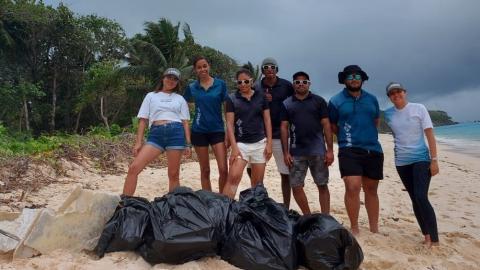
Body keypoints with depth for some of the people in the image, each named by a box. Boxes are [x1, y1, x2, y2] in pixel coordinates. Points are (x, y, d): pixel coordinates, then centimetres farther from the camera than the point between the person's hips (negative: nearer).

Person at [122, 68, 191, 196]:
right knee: (133, 168, -12)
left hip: (176, 133, 0)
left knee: (174, 174, 1)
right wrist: (138, 142, 2)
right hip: (155, 134, 1)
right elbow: (143, 120, 12)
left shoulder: (180, 99, 18)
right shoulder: (151, 96, 18)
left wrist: (188, 144, 2)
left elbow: (185, 122, 12)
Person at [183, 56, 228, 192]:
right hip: (199, 131, 1)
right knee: (205, 171, 9)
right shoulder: (191, 87, 3)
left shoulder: (220, 84, -2)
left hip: (217, 130, -1)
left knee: (223, 169, -8)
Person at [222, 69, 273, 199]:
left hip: (260, 143, 2)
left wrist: (269, 143, -1)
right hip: (240, 143, -2)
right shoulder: (232, 99, 1)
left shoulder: (261, 97, 6)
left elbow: (267, 120, 6)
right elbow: (229, 124, -4)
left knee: (257, 182, 8)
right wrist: (234, 147, -12)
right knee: (233, 178, -14)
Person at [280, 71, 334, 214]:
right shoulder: (286, 104, 7)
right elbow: (284, 128, 5)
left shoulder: (318, 101, 4)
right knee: (296, 186, 3)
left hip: (318, 151, -1)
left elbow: (326, 125, 2)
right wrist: (285, 152, -1)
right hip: (296, 152, 1)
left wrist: (330, 150, -4)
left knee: (322, 185, 5)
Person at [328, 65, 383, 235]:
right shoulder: (336, 101, 2)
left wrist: (366, 135, 12)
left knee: (371, 190, 11)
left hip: (373, 149, 4)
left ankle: (374, 229, 23)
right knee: (353, 187, -16)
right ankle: (354, 229, 0)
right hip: (349, 150, -4)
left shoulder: (371, 99, 12)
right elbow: (332, 126, 9)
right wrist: (347, 137, 7)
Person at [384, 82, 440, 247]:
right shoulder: (388, 114, 4)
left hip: (421, 159, -4)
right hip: (401, 162, 4)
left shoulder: (419, 109, -5)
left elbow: (430, 135, -6)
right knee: (415, 200, 7)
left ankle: (434, 239, -7)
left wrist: (434, 159, -11)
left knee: (421, 197, -16)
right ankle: (426, 235, 17)